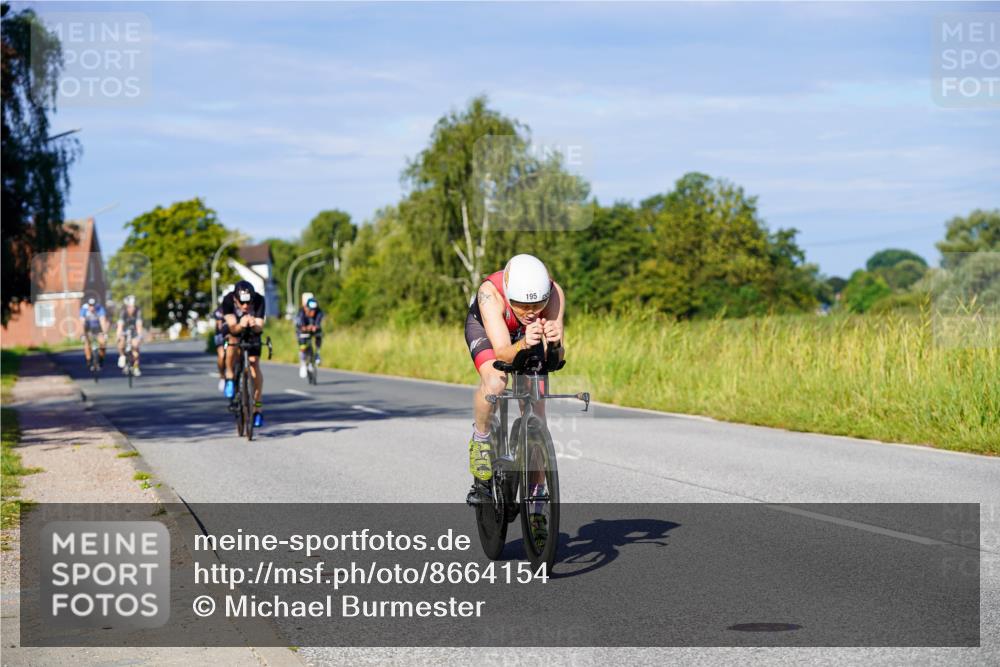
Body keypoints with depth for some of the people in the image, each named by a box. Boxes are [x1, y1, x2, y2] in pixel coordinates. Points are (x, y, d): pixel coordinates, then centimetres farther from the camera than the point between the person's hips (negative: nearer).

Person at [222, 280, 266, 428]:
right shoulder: (228, 300, -35)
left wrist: (254, 325, -58)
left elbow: (260, 326, -35)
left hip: (253, 330, 1)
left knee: (254, 364, -12)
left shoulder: (259, 300, -33)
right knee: (233, 342, -36)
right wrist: (240, 325, -63)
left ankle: (258, 409, -3)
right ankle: (229, 378, -12)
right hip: (234, 327, -1)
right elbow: (232, 327, -40)